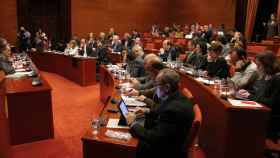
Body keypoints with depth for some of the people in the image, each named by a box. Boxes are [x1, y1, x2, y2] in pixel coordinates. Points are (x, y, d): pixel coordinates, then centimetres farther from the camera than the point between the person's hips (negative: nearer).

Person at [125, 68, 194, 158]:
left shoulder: (174, 109, -32)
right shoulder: (175, 98, -5)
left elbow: (154, 139, -28)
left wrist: (132, 124, -17)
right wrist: (147, 113, -1)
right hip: (165, 142, 8)